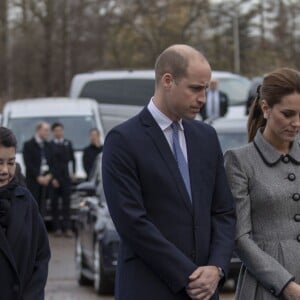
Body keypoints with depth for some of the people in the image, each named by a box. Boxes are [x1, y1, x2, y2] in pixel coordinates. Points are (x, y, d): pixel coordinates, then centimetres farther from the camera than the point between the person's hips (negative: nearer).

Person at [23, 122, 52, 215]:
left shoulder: (48, 145, 13)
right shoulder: (28, 145, -2)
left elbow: (51, 162, 11)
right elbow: (28, 164, -8)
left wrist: (49, 175, -6)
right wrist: (38, 177, -14)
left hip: (45, 179, 4)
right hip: (33, 180, -4)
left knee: (42, 207, 2)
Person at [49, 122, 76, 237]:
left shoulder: (68, 143, 10)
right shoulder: (49, 145, -4)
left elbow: (72, 159, 14)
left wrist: (73, 173, 3)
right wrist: (52, 178, -10)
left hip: (66, 177, 3)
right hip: (54, 177, -3)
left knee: (66, 203, 0)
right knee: (55, 203, 2)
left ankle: (67, 227, 0)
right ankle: (57, 227, 6)